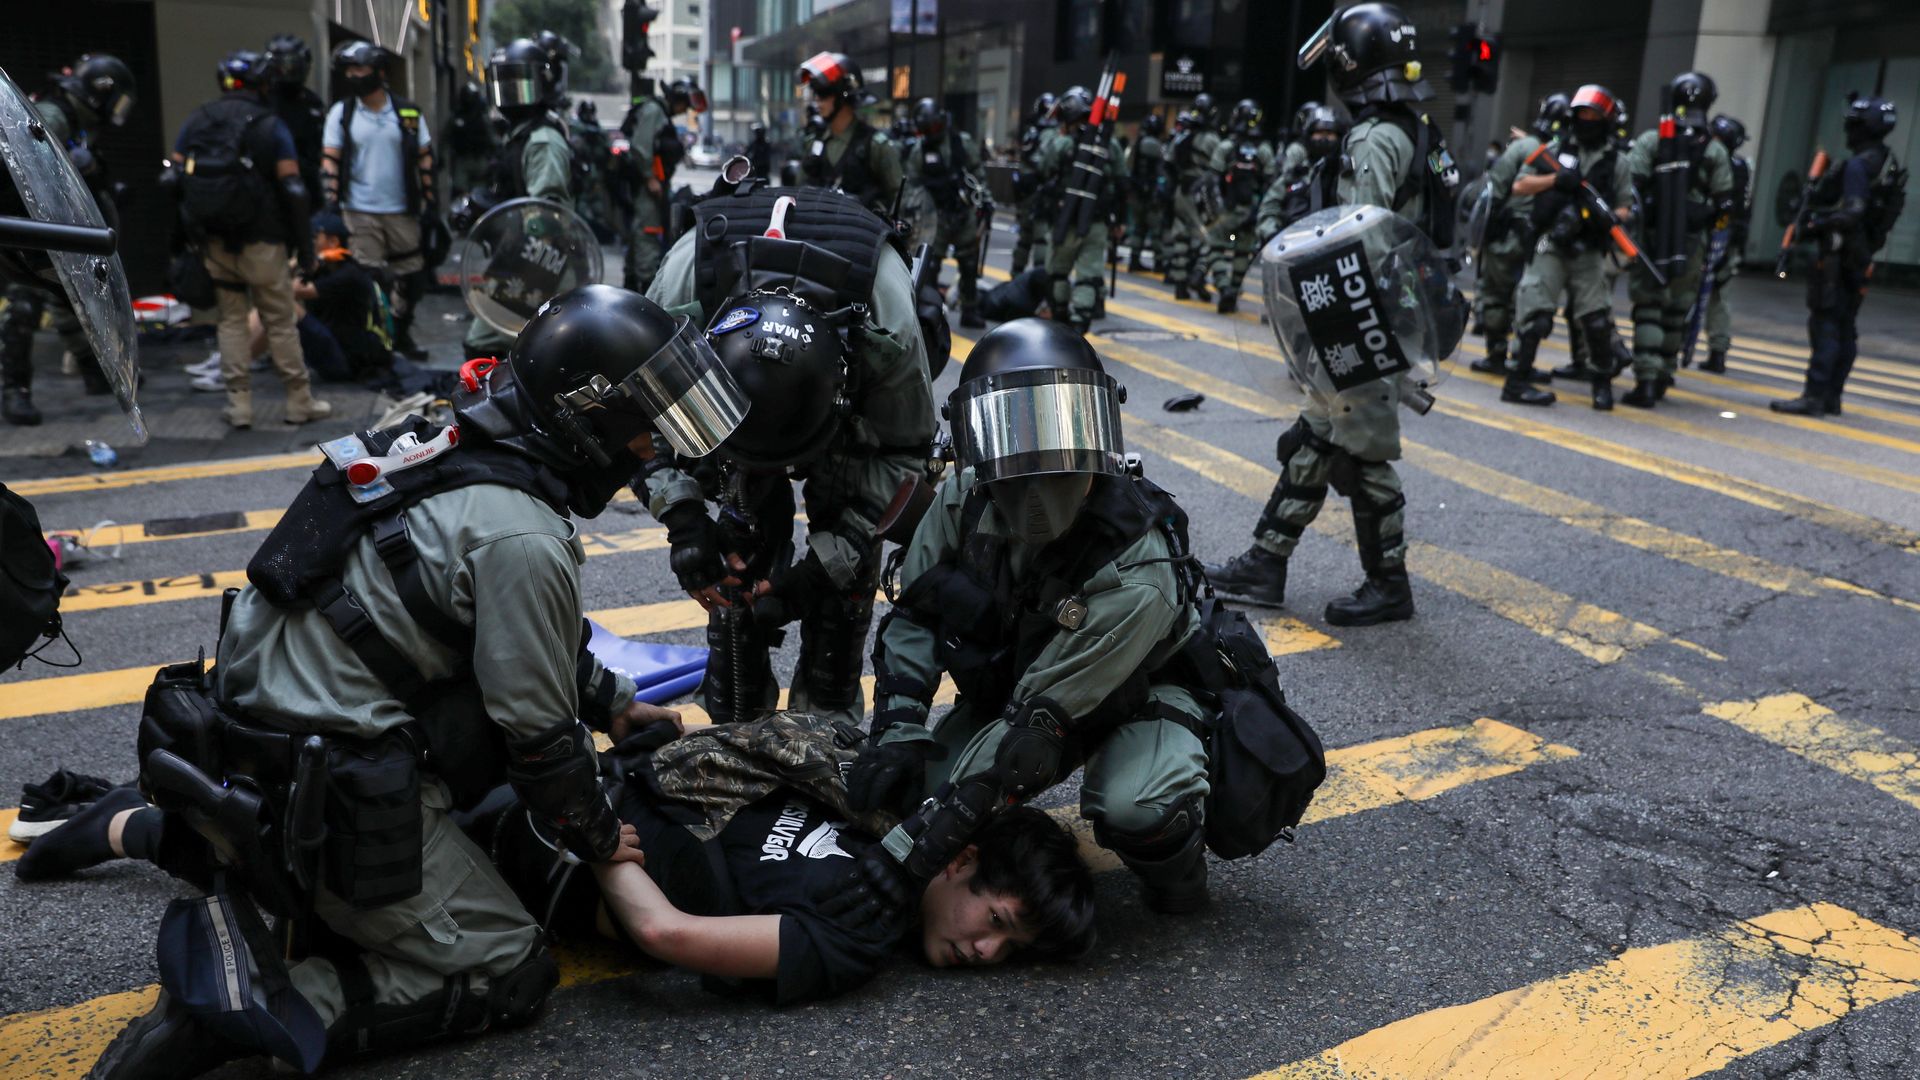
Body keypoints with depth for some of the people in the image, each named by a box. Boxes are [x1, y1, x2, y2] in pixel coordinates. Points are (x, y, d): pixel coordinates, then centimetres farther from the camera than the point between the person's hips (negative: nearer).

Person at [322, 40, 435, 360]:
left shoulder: (408, 112, 5)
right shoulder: (341, 113, 3)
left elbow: (424, 156, 7)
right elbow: (331, 160, 1)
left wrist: (430, 199, 1)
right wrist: (332, 202, -7)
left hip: (402, 210, 2)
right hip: (360, 212, -2)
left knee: (411, 275, 7)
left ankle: (401, 333, 24)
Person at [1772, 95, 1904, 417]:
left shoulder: (1858, 165, -16)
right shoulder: (1890, 166, 14)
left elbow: (1851, 214, -24)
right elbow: (1879, 214, 18)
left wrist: (1814, 226, -15)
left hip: (1840, 255, -9)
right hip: (1862, 257, 10)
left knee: (1825, 324, -10)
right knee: (1844, 329, 12)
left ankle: (1814, 396, -11)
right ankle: (1832, 396, 17)